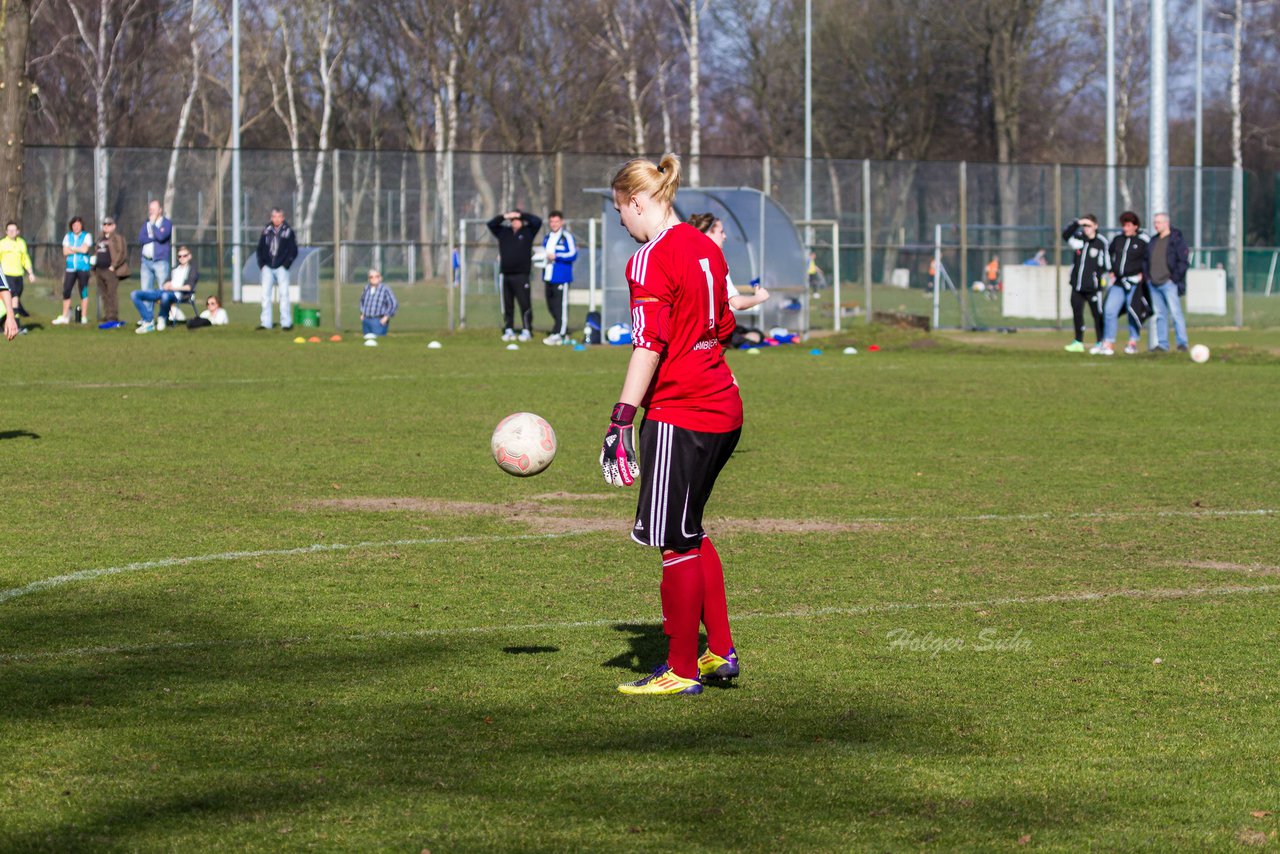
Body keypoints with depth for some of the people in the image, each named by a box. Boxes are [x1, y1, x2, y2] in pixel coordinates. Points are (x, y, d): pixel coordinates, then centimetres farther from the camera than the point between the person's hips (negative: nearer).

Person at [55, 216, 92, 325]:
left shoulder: (87, 236, 2)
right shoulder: (68, 236, 13)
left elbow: (85, 249, -12)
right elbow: (65, 252, 2)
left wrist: (72, 248, -1)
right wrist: (78, 250, -5)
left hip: (83, 268, -3)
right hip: (71, 267, 3)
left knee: (83, 291, -1)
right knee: (66, 291, -1)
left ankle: (84, 317, 4)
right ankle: (65, 316, 4)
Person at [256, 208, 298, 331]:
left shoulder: (288, 232, -1)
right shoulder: (266, 231, 7)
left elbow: (294, 251, 0)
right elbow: (260, 249, 14)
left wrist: (286, 265, -7)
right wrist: (262, 264, 4)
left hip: (281, 268, -3)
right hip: (267, 267, 3)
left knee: (283, 293, -7)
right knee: (265, 293, -3)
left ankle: (286, 322, -5)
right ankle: (266, 322, 0)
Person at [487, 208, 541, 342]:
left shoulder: (527, 232, 6)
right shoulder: (504, 232, 15)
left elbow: (537, 222, -4)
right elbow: (491, 224, 17)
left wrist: (521, 215, -1)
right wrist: (503, 216, 4)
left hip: (521, 275, -4)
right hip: (506, 275, 4)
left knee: (524, 303, -7)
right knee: (507, 305, 7)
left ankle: (526, 330, -2)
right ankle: (508, 330, 14)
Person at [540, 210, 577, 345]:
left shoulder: (567, 236, -4)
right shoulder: (547, 237, 19)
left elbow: (573, 254, -11)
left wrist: (556, 256, -17)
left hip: (561, 277, -8)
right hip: (549, 277, 8)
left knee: (561, 306, -8)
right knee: (551, 306, 10)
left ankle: (558, 335, -10)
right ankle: (564, 332, 21)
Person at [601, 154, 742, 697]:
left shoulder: (651, 260, -14)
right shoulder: (705, 248, 12)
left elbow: (649, 345, -21)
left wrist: (620, 420, -21)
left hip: (677, 417, -9)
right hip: (724, 409, 9)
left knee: (676, 542, 0)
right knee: (688, 532, 20)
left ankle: (681, 671, 6)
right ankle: (720, 652, 21)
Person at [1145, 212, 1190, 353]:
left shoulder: (1177, 239, -4)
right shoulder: (1154, 241, 18)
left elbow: (1183, 261, -9)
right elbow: (1147, 260, 25)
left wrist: (1175, 278, -14)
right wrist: (1147, 276, 11)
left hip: (1169, 283, -7)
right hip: (1154, 283, 7)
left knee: (1176, 313, -10)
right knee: (1159, 315, 7)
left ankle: (1182, 343, -9)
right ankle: (1162, 344, 10)